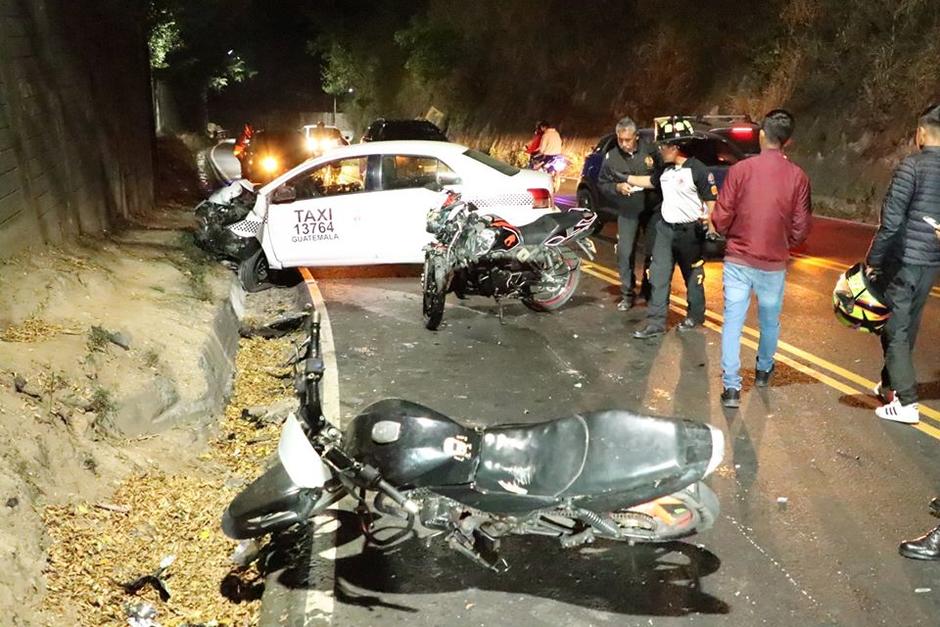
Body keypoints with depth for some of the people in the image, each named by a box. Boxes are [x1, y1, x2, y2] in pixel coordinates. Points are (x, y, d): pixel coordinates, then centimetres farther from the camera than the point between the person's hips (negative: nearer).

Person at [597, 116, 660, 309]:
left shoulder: (650, 149, -9)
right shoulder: (611, 157, -3)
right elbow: (602, 183, 3)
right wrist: (617, 187, -14)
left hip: (653, 208, 0)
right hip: (628, 212, 1)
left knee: (653, 251, 9)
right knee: (625, 253, -4)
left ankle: (648, 291, 27)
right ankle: (627, 295, 8)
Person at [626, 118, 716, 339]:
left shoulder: (697, 169, -14)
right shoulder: (665, 169, 8)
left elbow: (712, 199, -12)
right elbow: (650, 182, 27)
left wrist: (706, 220, -26)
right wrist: (624, 178, 23)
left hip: (689, 231, -7)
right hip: (665, 229, 7)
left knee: (693, 277, 10)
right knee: (658, 277, 2)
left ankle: (696, 316, 29)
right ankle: (656, 323, 5)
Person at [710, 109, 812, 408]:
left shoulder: (740, 169, -10)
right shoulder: (798, 176, -7)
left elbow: (721, 219, -8)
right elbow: (800, 228, -3)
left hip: (737, 260, -1)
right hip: (774, 264, 1)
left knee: (733, 321, 5)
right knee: (770, 321, 20)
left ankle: (731, 386, 2)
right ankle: (763, 371, 41)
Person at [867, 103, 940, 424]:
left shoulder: (913, 165, -13)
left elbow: (892, 219, -18)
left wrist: (873, 260, -11)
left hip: (904, 260, -7)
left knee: (895, 329, -1)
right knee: (908, 327, 18)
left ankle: (906, 403, -2)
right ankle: (890, 384, 32)